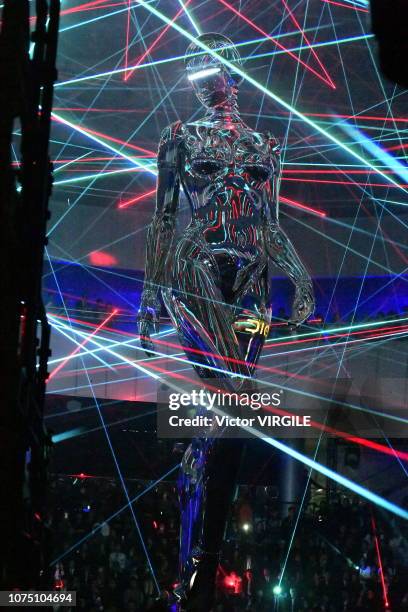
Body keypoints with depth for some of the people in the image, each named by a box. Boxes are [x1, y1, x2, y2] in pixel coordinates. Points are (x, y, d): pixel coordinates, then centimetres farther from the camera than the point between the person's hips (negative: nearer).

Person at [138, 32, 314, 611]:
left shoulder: (265, 145, 19)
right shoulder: (180, 136, 11)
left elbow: (271, 225, 19)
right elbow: (162, 217, 7)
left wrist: (300, 275, 5)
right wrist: (151, 292, 0)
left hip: (251, 281, 4)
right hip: (195, 270, -3)